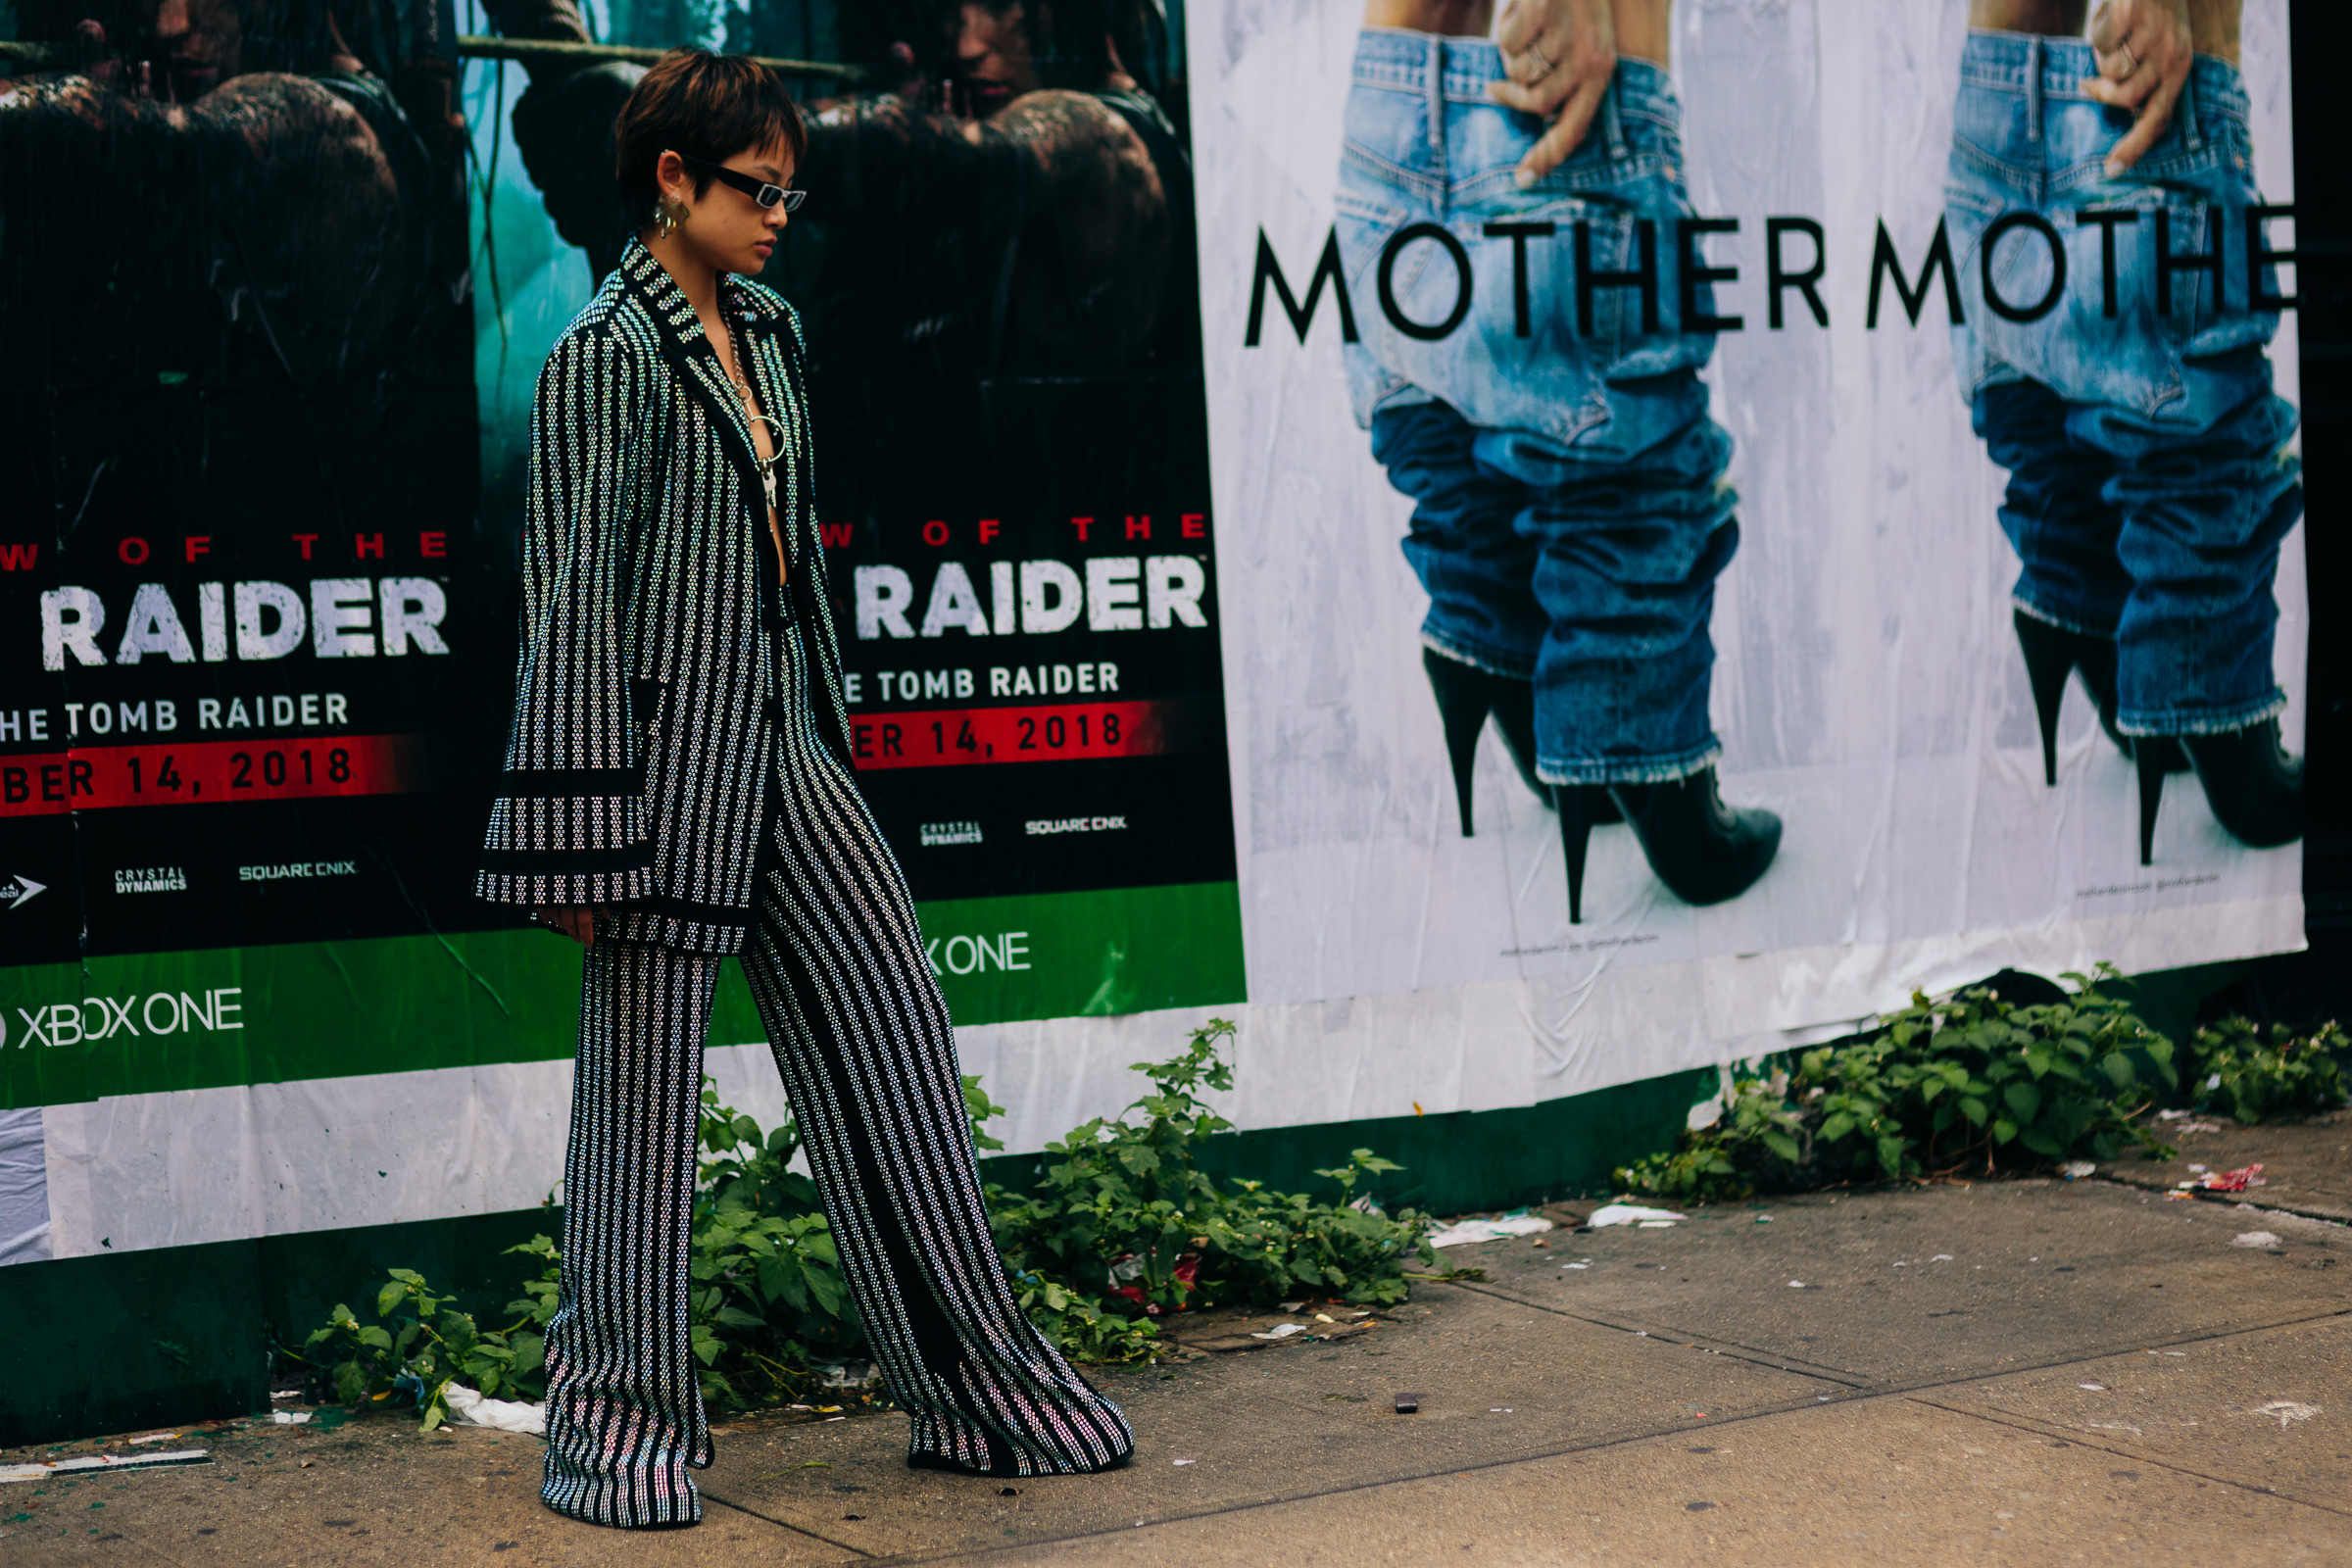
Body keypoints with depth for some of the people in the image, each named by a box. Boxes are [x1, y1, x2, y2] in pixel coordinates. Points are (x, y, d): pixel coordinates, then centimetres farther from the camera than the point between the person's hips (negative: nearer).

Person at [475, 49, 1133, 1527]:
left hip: (784, 743, 8)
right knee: (645, 1086, 1)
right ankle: (622, 1427, 14)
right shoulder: (606, 355, -11)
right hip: (671, 750, -8)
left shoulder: (768, 331, 13)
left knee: (896, 1045, 8)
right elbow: (572, 598, -13)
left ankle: (978, 1383, 18)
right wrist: (582, 829, -16)